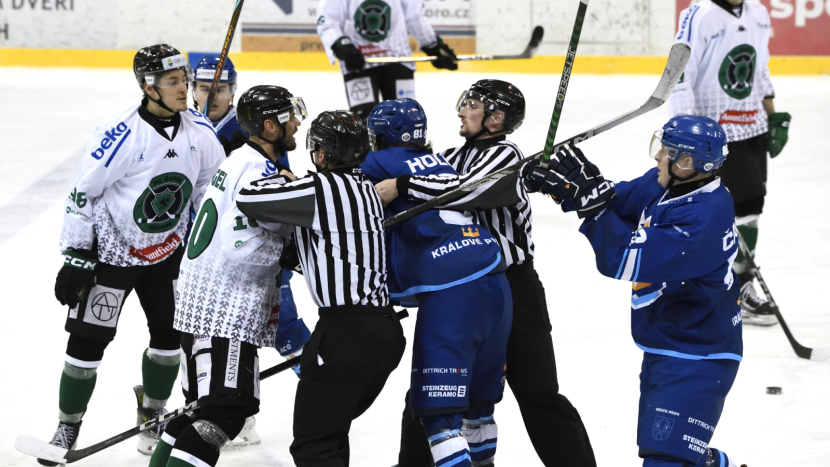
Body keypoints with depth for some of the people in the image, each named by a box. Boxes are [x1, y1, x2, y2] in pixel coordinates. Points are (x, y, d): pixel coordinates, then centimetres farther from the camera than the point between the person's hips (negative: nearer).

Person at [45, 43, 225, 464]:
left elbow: (211, 190, 7)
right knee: (88, 338, -4)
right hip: (112, 250, -5)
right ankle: (68, 426, 12)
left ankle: (152, 416, 29)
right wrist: (75, 259, -16)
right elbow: (81, 195, -16)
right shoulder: (120, 134, -24)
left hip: (166, 249, 5)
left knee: (170, 332, 7)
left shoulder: (200, 132, -8)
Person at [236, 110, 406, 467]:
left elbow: (248, 199, -11)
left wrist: (282, 179, 8)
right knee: (331, 431, 25)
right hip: (384, 328, 9)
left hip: (346, 331, -9)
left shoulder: (323, 187, -11)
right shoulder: (365, 188, 16)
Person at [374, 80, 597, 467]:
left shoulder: (505, 157, -15)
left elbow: (465, 191, -33)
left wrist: (401, 185, -32)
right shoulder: (454, 156, 9)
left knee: (538, 395, -5)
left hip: (513, 290, -7)